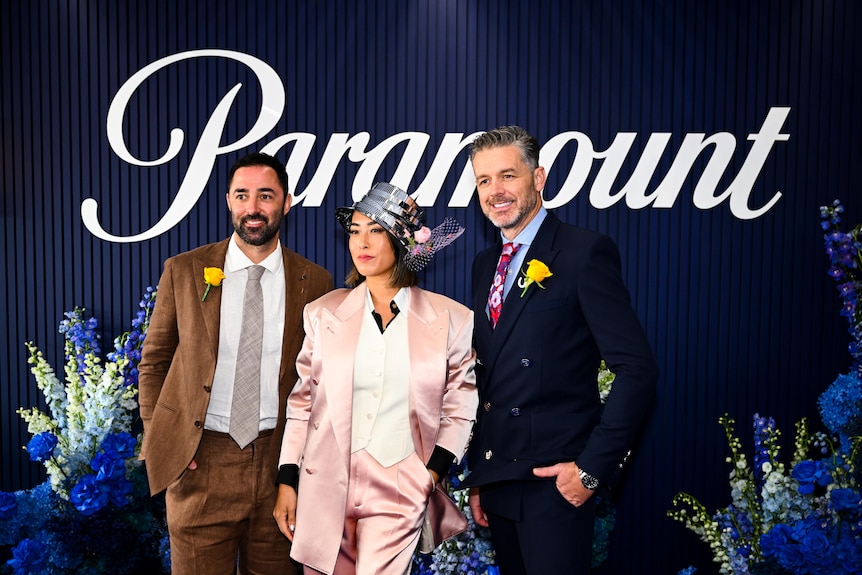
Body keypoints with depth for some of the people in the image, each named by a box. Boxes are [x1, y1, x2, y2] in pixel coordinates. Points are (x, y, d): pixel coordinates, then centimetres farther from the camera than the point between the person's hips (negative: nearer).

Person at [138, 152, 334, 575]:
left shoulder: (314, 282, 2)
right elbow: (154, 360, 8)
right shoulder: (183, 271, 2)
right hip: (200, 461, 0)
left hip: (281, 460, 1)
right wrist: (155, 437, 0)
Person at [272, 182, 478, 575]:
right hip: (325, 487, 2)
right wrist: (286, 481, 4)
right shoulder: (323, 313, 4)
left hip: (399, 492, -2)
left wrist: (431, 478, -6)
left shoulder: (450, 320, -1)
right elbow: (301, 403, 7)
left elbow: (459, 412, 4)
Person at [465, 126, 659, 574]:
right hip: (495, 481, 7)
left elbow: (636, 369, -15)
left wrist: (593, 468, -17)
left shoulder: (585, 252, -10)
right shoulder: (485, 264, 11)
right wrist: (477, 475, 13)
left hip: (554, 482, -6)